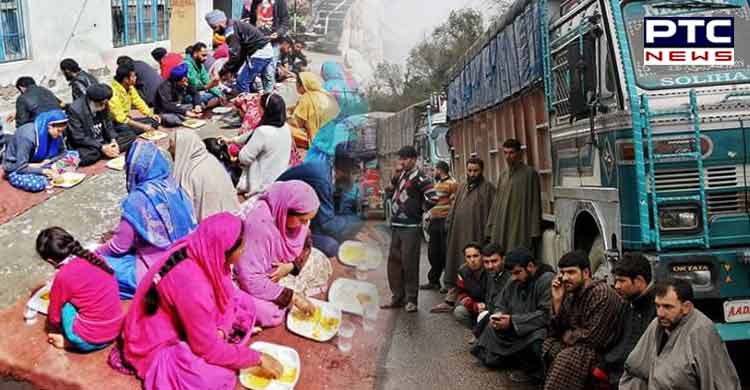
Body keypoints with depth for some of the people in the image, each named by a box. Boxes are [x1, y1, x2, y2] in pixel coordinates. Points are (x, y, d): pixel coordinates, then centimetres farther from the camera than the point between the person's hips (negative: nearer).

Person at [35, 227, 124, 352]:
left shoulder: (63, 276, -15)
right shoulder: (94, 258, 2)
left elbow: (54, 316, 0)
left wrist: (55, 329, 23)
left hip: (90, 341, -6)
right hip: (115, 330, 7)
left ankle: (69, 341, 9)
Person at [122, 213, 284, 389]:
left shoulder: (197, 251, -15)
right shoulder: (192, 283, -37)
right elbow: (209, 348, -27)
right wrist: (258, 359, -17)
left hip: (179, 323, 8)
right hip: (159, 346, -8)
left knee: (243, 303, 0)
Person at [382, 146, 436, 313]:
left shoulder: (419, 177, -11)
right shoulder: (401, 175, 13)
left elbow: (432, 198, -19)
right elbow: (392, 187, 32)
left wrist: (419, 209, -6)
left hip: (411, 227, -8)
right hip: (396, 225, 8)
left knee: (409, 263, -4)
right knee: (394, 261, 11)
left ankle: (411, 300, 5)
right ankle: (397, 297, 21)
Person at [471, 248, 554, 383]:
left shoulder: (548, 280, -19)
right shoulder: (515, 281, 6)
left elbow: (547, 315, -28)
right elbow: (500, 304, 14)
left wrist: (513, 321, -27)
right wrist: (498, 316, -11)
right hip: (517, 328, 8)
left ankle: (533, 370, -7)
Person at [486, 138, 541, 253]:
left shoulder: (530, 173, -3)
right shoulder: (503, 174, 14)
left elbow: (535, 204, -5)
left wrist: (534, 232, -10)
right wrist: (490, 229, 12)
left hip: (521, 226, -5)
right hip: (502, 228, 5)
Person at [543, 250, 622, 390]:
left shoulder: (602, 294, -19)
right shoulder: (571, 293, 5)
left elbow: (593, 338, -22)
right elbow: (555, 333, 2)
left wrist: (569, 336, -5)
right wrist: (557, 300, -9)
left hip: (599, 352, -8)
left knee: (566, 359, -29)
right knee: (547, 346, -8)